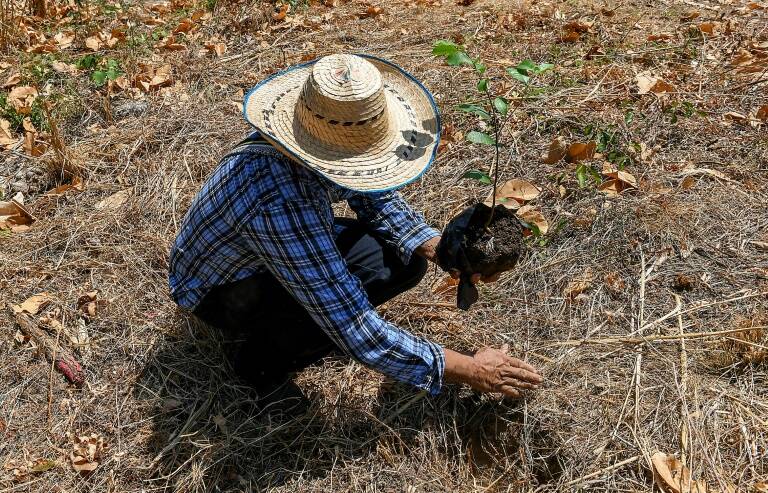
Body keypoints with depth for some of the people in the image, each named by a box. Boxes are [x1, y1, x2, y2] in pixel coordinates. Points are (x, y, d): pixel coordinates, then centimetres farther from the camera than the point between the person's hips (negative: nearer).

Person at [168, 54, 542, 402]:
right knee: (342, 308, -34)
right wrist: (469, 370, -32)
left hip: (286, 250, 7)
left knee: (407, 259, -5)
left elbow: (378, 200, -1)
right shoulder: (279, 203, -43)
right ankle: (261, 356, -3)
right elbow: (358, 334, -39)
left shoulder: (330, 133, -21)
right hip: (219, 289, -7)